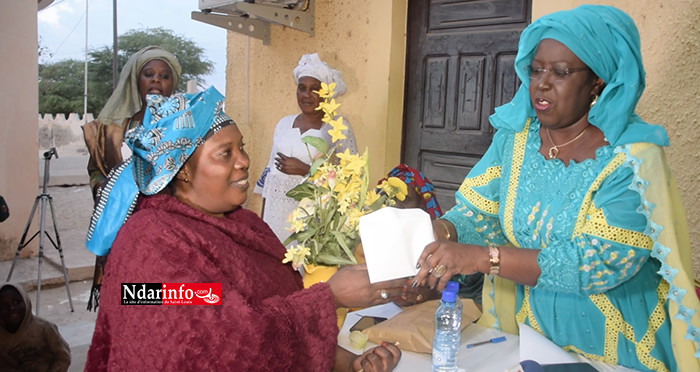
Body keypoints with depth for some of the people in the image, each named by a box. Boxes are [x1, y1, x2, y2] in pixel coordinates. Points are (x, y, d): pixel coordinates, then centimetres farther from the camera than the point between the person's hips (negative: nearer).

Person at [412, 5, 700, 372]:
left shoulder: (632, 158, -18)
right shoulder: (515, 136, -5)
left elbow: (600, 263, -26)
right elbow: (477, 213, -5)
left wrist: (482, 256, -33)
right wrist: (443, 232, -27)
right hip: (527, 327, 4)